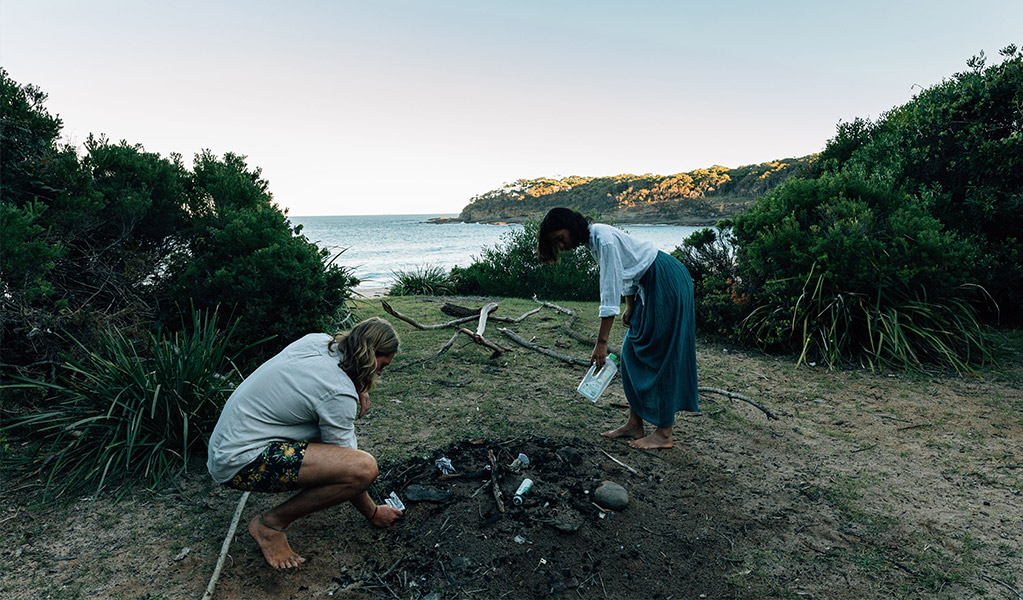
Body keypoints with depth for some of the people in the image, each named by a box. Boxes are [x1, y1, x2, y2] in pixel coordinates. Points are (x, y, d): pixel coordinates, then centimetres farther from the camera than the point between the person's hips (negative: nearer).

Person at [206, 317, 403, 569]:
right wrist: (373, 513, 4)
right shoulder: (340, 394, -23)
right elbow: (347, 465, -13)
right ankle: (271, 523, -6)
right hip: (239, 463, -10)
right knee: (364, 467, -25)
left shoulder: (318, 340, -1)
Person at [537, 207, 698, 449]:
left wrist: (601, 342, -24)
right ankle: (635, 425, 15)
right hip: (649, 285, 10)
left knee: (662, 355, -5)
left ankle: (664, 434, 5)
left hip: (668, 283, -10)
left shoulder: (604, 240, -25)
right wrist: (630, 306, 7)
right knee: (633, 353, 8)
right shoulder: (591, 239, 4)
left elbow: (610, 294, -27)